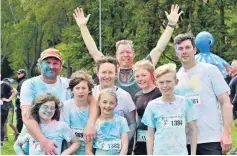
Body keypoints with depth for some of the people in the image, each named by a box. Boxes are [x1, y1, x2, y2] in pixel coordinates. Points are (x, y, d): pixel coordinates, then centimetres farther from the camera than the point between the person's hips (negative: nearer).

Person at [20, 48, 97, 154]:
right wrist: (43, 141, -33)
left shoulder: (68, 84, 3)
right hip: (35, 138, -2)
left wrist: (90, 124, -25)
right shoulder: (30, 85, -5)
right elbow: (27, 116, -17)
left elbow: (92, 101, -5)